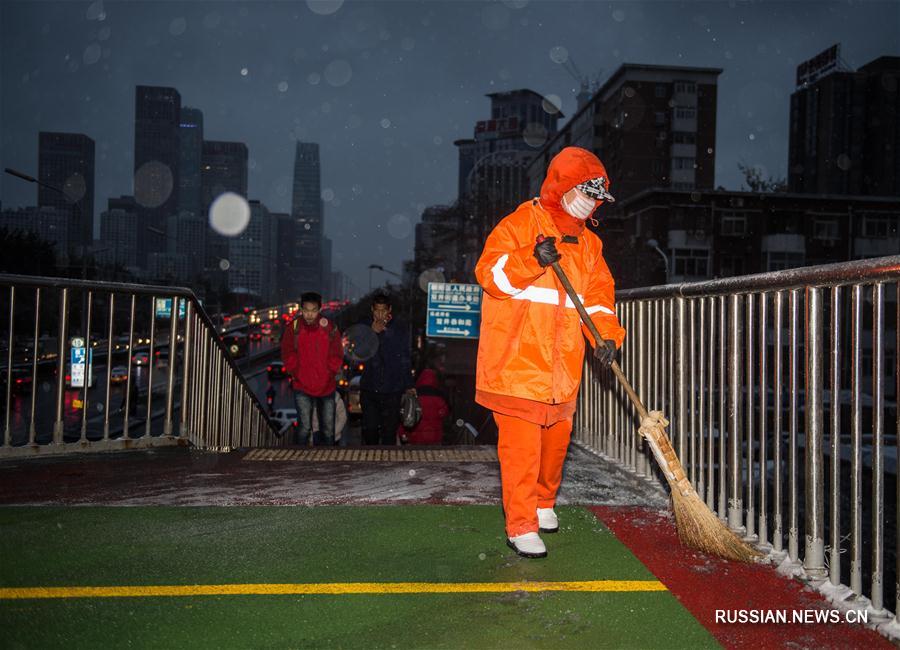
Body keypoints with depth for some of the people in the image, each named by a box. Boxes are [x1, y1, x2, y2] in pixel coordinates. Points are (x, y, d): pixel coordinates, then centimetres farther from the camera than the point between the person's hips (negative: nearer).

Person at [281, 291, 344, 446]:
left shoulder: (330, 328, -4)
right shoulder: (293, 328, -5)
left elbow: (337, 355, 4)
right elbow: (288, 355, 2)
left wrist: (329, 374, -3)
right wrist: (297, 374, -4)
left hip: (326, 387, 2)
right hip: (302, 387, -2)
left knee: (328, 429, 10)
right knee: (304, 427, -7)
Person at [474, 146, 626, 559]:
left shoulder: (588, 243, 16)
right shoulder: (520, 223, -4)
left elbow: (599, 294, 11)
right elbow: (488, 272, -13)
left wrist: (606, 336, -5)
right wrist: (530, 260, -28)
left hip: (563, 366, 7)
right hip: (517, 361, -7)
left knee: (556, 441, 18)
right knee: (521, 446, -6)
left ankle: (543, 504, 40)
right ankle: (520, 526, 5)